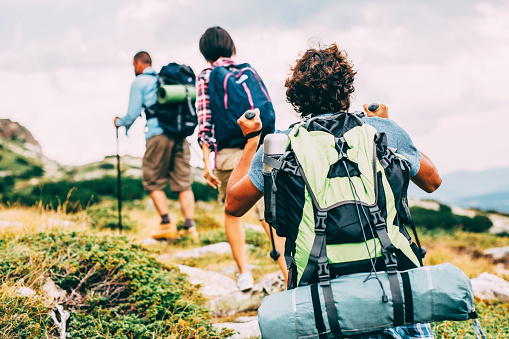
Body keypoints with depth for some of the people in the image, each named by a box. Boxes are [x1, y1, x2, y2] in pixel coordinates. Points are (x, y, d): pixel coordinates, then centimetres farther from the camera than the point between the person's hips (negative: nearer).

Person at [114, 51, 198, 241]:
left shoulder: (139, 82, 5)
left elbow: (133, 114, 2)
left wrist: (119, 122, 22)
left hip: (158, 134, -5)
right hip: (180, 135, 5)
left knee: (153, 182, 6)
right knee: (183, 183, 4)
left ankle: (167, 224, -3)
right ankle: (190, 226, -5)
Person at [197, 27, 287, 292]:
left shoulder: (205, 77, 2)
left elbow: (205, 121, -5)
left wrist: (206, 162, -5)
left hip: (228, 153, -2)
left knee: (232, 212, 18)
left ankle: (244, 274, 13)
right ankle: (290, 275, -9)